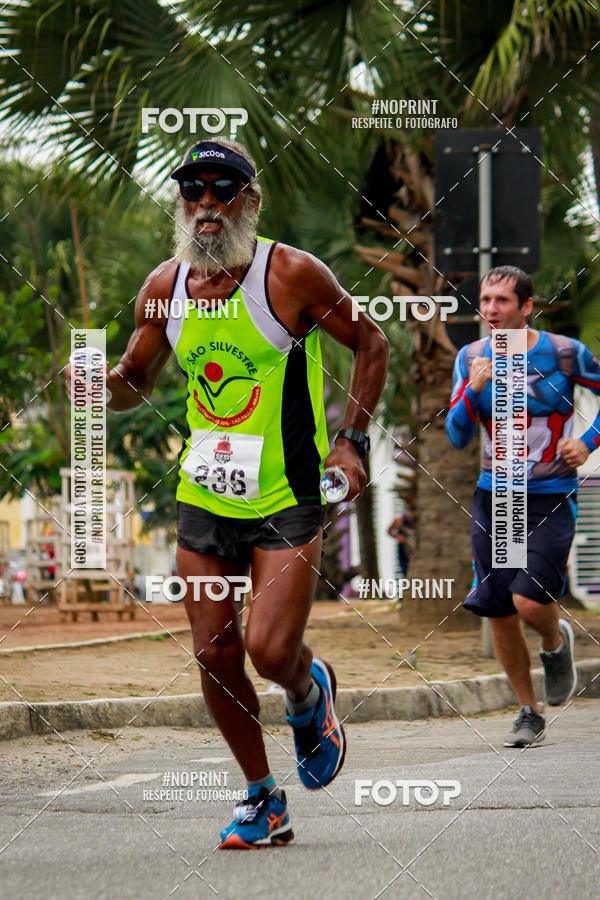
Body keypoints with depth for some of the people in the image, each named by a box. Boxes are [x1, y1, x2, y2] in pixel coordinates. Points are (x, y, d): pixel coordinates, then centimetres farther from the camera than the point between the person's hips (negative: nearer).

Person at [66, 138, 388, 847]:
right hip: (204, 497, 4)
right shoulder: (164, 289, 2)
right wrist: (107, 384, -9)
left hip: (289, 499, -4)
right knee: (215, 656, 2)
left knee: (271, 652, -14)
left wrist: (351, 439, -6)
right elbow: (135, 385, 15)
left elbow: (371, 344, 1)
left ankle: (310, 694, 24)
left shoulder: (291, 275, -10)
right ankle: (263, 800, 19)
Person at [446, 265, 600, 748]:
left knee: (530, 600, -19)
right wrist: (473, 391, -18)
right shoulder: (472, 358, 1)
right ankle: (529, 712, 18)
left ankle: (556, 643, 18)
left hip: (552, 496, -3)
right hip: (495, 496, 3)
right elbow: (457, 437, -1)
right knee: (498, 612, 1)